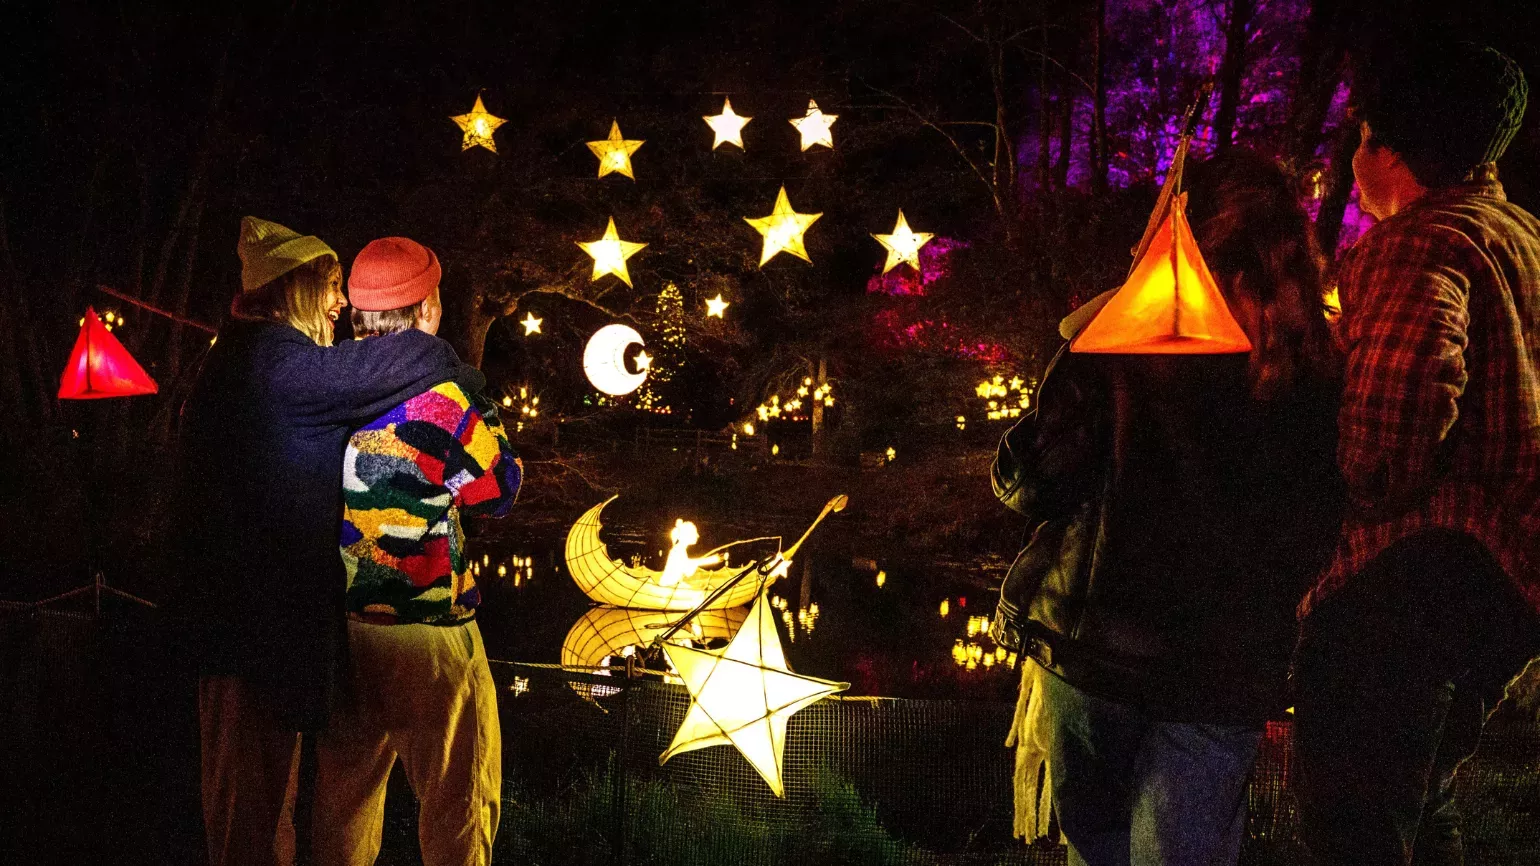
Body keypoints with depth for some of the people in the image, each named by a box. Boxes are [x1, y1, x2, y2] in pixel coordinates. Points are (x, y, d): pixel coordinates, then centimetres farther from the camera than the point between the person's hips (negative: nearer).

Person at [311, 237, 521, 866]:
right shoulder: (441, 394, -16)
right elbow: (499, 492, -5)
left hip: (337, 626, 5)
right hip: (427, 633, -5)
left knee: (343, 797, 18)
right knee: (456, 803, 8)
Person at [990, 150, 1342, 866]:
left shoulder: (1117, 338, -10)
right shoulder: (1317, 375, -2)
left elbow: (1029, 483, -9)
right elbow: (1320, 538, 4)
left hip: (1095, 649, -1)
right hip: (1226, 679, 1)